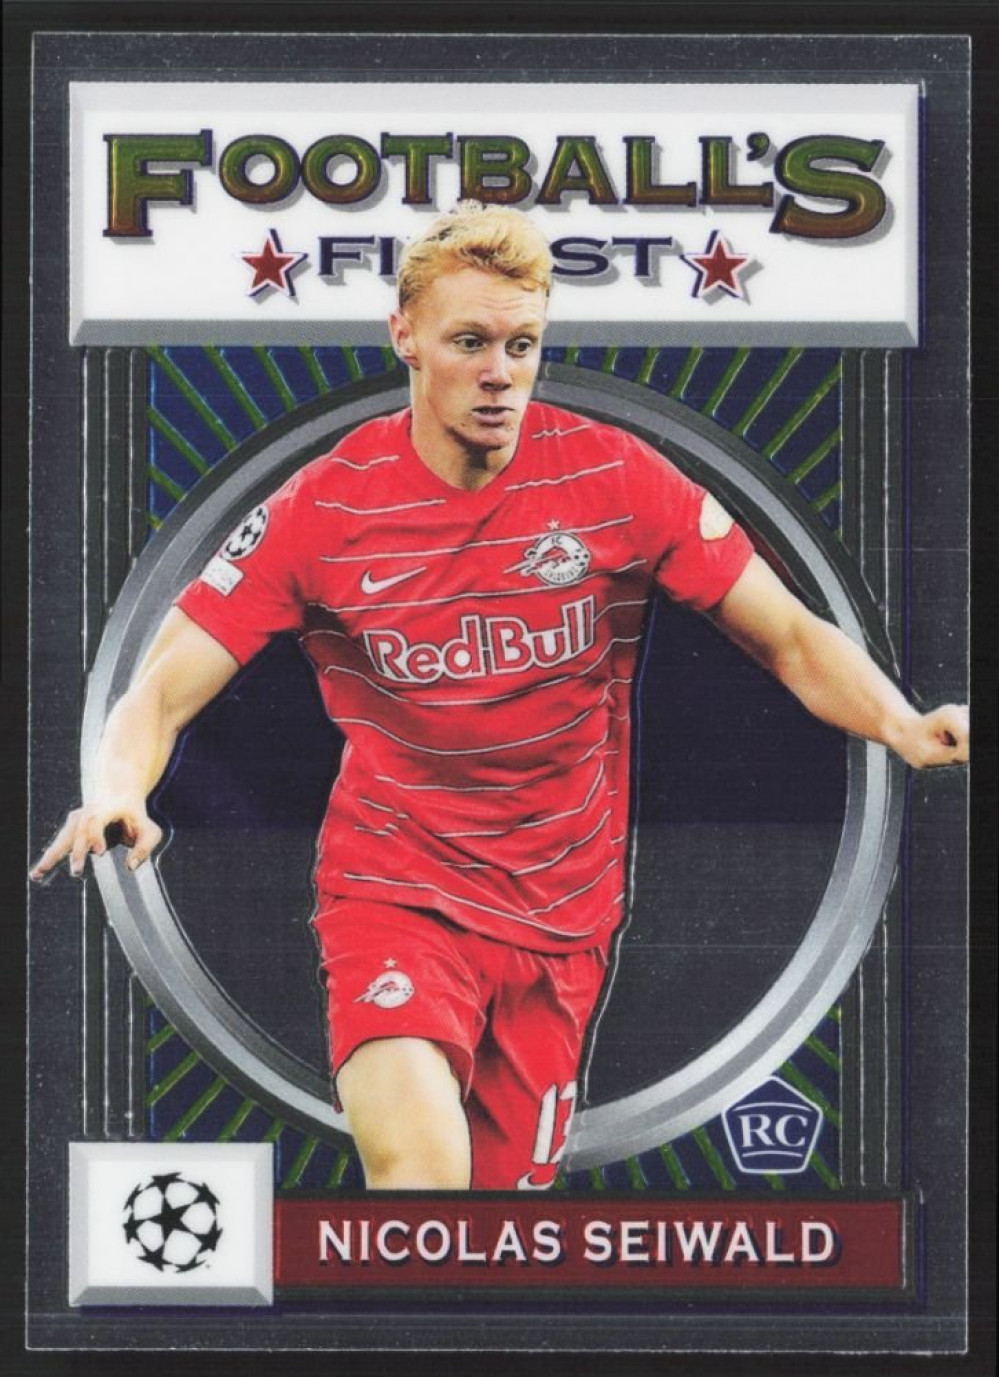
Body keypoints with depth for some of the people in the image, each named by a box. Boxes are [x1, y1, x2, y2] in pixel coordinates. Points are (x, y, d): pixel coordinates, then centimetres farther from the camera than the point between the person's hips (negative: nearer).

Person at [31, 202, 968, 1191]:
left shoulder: (614, 478, -5)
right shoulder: (324, 509, -8)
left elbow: (791, 638, -1)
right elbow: (166, 690, -9)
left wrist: (906, 728, -20)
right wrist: (118, 788, -32)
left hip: (563, 918, 3)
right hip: (394, 892, -2)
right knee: (422, 1171, -28)